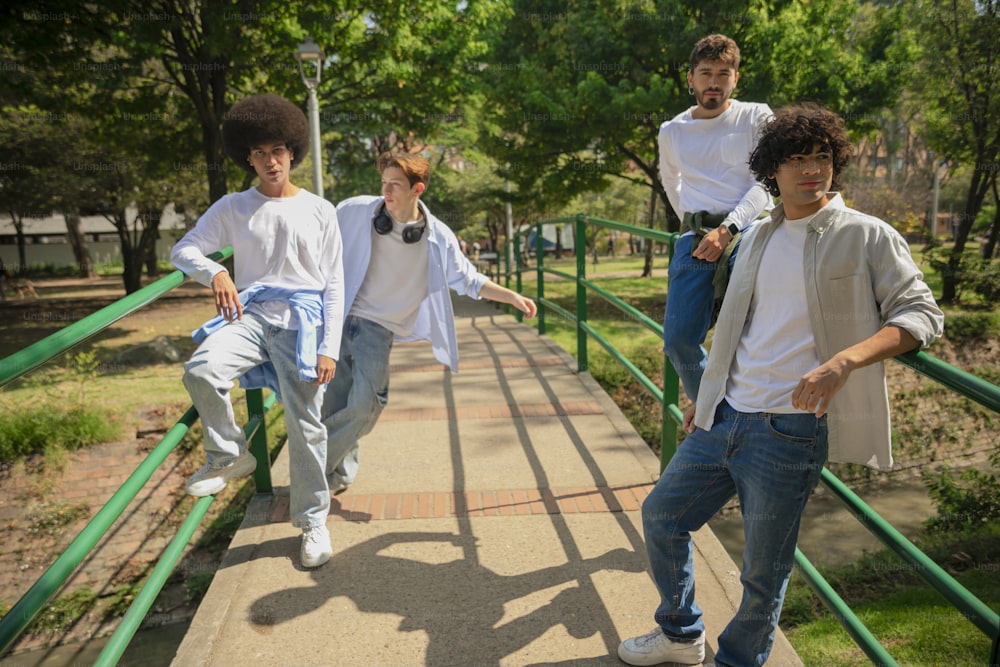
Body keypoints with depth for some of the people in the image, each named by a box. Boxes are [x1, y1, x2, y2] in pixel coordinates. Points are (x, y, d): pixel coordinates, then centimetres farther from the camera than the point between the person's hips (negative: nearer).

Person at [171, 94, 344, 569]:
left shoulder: (320, 211, 6)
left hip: (302, 320, -1)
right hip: (250, 315, 1)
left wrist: (329, 348, -4)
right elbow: (183, 250, 4)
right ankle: (229, 456, -3)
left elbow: (334, 285, 4)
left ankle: (313, 521, 18)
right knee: (201, 370, -29)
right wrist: (215, 273, -20)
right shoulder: (233, 208, 9)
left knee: (305, 425, 0)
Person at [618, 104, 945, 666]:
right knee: (662, 514, 14)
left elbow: (922, 313, -10)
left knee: (764, 570, 5)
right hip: (725, 418, 7)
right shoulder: (760, 239, 13)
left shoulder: (868, 236, -4)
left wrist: (844, 360, -27)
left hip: (789, 432, -6)